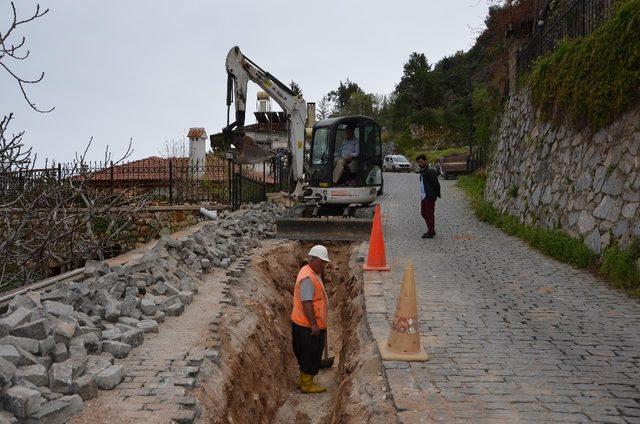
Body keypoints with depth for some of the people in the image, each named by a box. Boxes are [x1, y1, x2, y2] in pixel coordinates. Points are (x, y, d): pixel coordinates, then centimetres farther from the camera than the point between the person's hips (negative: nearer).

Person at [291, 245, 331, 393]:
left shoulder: (315, 274, 11)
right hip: (307, 326, -10)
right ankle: (306, 385, 14)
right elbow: (306, 303, -27)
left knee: (309, 355, 19)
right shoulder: (307, 278, -23)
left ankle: (304, 380, 31)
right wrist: (314, 324, -27)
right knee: (311, 355, 1)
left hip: (313, 325, 10)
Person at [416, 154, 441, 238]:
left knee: (430, 214, -2)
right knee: (423, 213, 16)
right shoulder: (422, 172, 14)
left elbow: (436, 183, -19)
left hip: (429, 197, -10)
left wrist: (437, 194, -14)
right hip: (424, 196, 10)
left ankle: (430, 232, 5)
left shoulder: (429, 171, -17)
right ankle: (431, 230, 27)